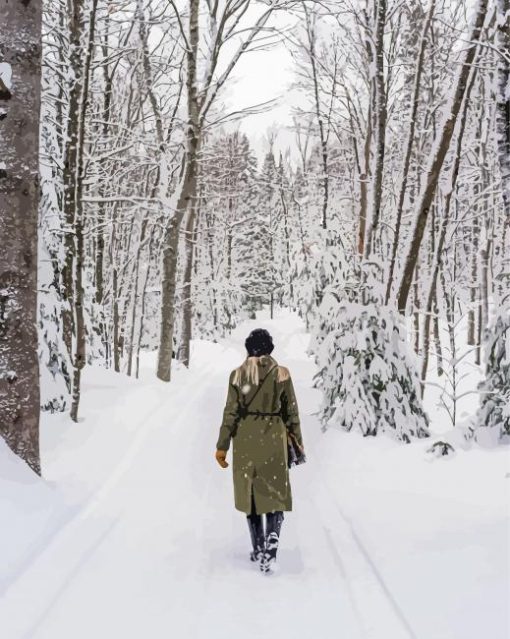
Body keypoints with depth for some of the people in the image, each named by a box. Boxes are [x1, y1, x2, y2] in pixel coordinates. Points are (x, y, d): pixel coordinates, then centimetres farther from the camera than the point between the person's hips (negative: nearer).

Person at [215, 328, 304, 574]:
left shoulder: (238, 374, -5)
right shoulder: (281, 373, -4)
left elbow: (231, 412, -5)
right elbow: (291, 411, 0)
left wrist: (222, 446, 1)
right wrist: (298, 441, 11)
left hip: (246, 439, 1)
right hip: (274, 439, -1)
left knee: (251, 492, 15)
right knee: (275, 493, 4)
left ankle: (258, 550, 23)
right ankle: (271, 543, -19)